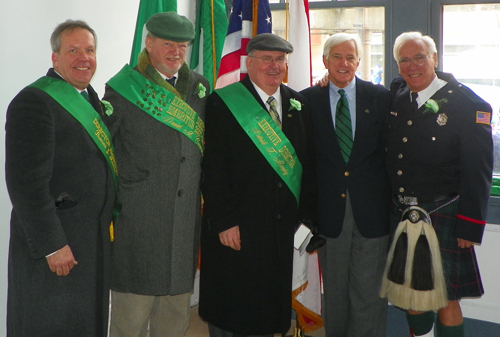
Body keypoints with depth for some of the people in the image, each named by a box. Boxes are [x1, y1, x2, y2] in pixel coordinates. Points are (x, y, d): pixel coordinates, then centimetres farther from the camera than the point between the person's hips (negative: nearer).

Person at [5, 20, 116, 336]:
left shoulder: (91, 98, 11)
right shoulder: (34, 102, -15)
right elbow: (27, 182, -20)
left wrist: (109, 222, 13)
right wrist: (51, 245, -20)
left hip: (94, 240, 8)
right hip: (54, 243, -8)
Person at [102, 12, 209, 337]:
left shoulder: (200, 85, 10)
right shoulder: (123, 88, -5)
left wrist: (204, 190, 12)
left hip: (187, 212, 5)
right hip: (138, 214, -4)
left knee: (177, 300, 14)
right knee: (134, 301, 4)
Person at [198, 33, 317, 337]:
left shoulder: (298, 104, 10)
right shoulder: (222, 103, -5)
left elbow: (308, 163, 12)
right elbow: (213, 169, -9)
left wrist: (309, 213, 6)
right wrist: (224, 221, -14)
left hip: (282, 229, 5)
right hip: (236, 229, -4)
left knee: (269, 311, 13)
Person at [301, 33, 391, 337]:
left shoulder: (380, 97, 3)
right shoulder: (308, 100, 3)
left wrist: (394, 200, -2)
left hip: (371, 209, 0)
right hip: (330, 209, 1)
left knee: (369, 290, 4)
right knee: (334, 291, 13)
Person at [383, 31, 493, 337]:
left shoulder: (467, 104, -10)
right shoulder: (394, 96, 5)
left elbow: (478, 171, -11)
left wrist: (470, 227, -14)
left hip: (442, 217, -5)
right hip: (401, 214, 5)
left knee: (445, 298, 3)